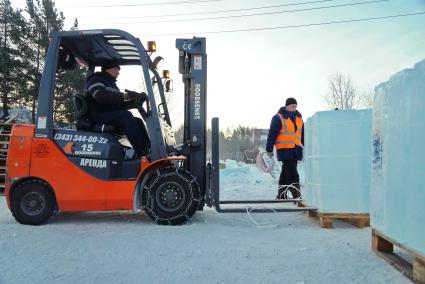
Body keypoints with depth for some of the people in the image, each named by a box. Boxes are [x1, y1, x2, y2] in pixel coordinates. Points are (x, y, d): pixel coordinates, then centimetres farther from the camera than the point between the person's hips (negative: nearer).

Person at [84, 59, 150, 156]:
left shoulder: (111, 84, 27)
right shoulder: (96, 80, -1)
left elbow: (119, 105, 18)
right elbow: (100, 97, -23)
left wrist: (134, 101, 0)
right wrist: (125, 95, -29)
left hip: (111, 116, 9)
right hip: (98, 116, -9)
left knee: (138, 121, -7)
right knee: (126, 115, -29)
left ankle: (149, 149, -21)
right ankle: (143, 154, -38)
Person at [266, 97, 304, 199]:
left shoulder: (299, 118, 16)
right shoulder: (278, 118, -6)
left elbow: (302, 134, 23)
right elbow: (272, 134, -8)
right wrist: (269, 149, -10)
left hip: (295, 150, 7)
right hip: (284, 150, -7)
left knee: (285, 173, 12)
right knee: (292, 174, -12)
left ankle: (281, 195, 19)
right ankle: (297, 195, -13)